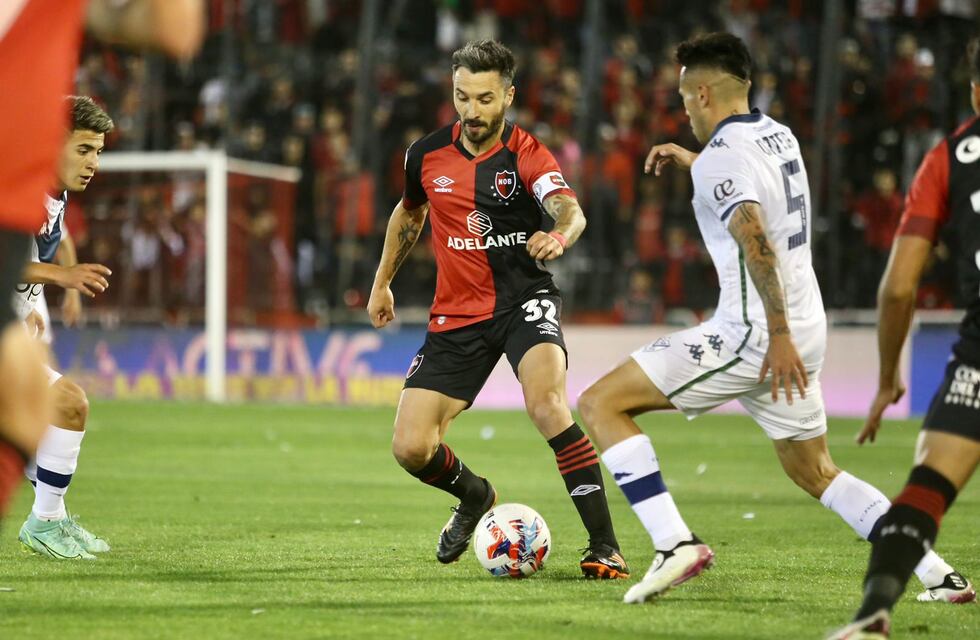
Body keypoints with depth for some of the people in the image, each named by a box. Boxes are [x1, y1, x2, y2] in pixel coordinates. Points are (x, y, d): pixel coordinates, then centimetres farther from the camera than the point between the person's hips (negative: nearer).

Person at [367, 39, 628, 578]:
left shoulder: (525, 154, -10)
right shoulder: (427, 154, 2)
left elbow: (570, 210, -29)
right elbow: (408, 213, 23)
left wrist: (560, 236, -51)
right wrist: (382, 283, 27)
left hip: (524, 300, -4)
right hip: (456, 314, 4)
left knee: (546, 403, -32)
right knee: (411, 448, -6)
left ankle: (605, 547, -25)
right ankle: (475, 496, 30)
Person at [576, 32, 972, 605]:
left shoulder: (721, 156, -12)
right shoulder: (779, 136, 14)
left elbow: (756, 240, -26)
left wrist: (779, 335, -29)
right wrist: (691, 161, 40)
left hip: (752, 334, -9)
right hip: (805, 333, 9)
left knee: (601, 404, -6)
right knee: (815, 472, 22)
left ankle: (676, 544, -17)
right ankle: (938, 572, 12)